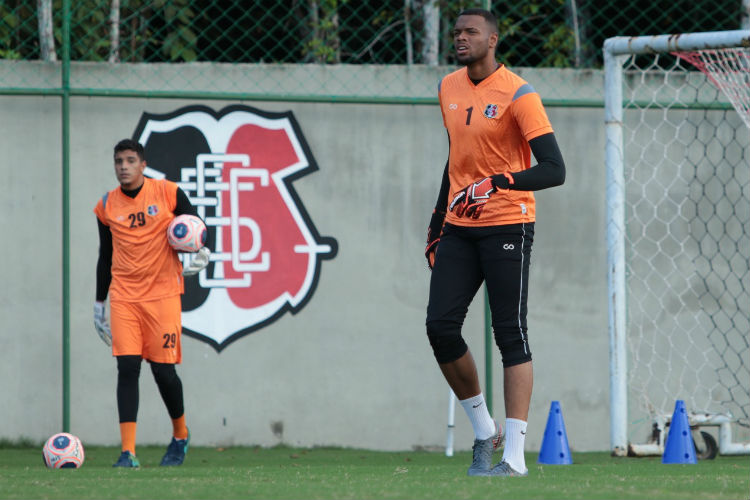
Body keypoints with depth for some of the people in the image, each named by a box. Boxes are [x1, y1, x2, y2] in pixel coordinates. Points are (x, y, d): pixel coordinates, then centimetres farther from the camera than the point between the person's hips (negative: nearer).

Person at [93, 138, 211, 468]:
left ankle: (180, 435, 24)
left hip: (163, 293, -2)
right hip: (123, 297, 2)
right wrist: (99, 304, 16)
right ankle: (128, 453, -12)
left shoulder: (169, 193, -2)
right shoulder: (107, 206, 7)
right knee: (127, 368, -10)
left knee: (163, 369, -3)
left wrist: (201, 253, -13)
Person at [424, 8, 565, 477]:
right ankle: (485, 430, 13)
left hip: (507, 226, -6)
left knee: (511, 334, -7)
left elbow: (555, 170, -17)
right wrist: (438, 223, 23)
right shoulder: (449, 89, 12)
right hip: (460, 227, 6)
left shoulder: (518, 94, -11)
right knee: (441, 326, -5)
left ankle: (515, 455, -5)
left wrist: (498, 183, -30)